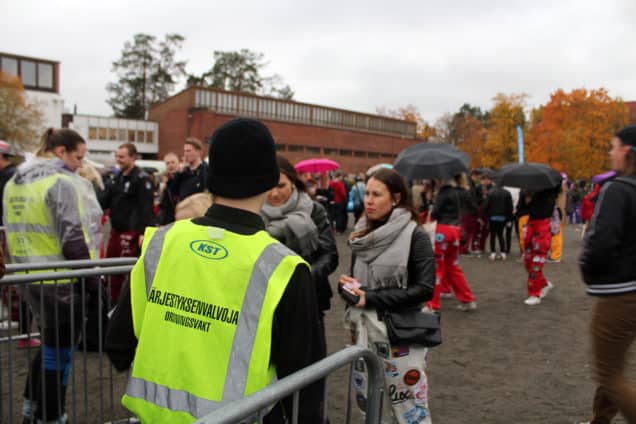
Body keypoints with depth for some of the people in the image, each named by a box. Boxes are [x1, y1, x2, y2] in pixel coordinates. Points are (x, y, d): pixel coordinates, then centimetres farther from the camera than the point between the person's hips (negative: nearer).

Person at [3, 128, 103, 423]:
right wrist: (92, 284, -15)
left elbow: (12, 233, 17)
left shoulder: (15, 181, 11)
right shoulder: (62, 182, -17)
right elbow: (73, 241, -21)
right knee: (59, 353, 6)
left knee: (50, 344, 25)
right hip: (61, 281, -8)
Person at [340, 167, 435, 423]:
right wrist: (347, 285, -5)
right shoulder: (362, 235, 7)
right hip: (363, 332, 6)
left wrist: (371, 298, -19)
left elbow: (424, 289, -17)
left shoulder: (414, 236, -11)